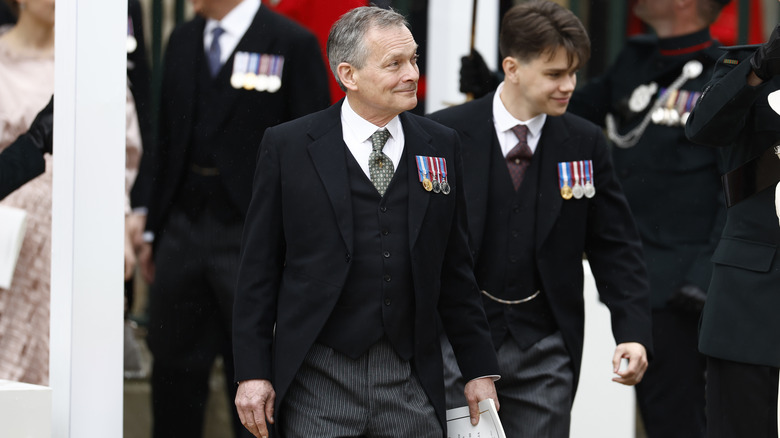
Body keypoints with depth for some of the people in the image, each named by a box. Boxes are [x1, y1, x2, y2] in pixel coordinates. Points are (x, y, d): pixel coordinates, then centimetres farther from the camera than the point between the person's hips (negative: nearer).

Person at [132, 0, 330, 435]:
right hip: (183, 229, 5)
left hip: (253, 234, -5)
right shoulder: (183, 41, 12)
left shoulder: (293, 44, -7)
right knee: (175, 369, 9)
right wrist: (152, 229, 14)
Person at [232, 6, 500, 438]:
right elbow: (259, 269, 1)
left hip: (412, 384, 3)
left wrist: (480, 369, 10)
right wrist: (252, 373, -4)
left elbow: (455, 269, 12)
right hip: (319, 382, -2)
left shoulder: (439, 145, 9)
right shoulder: (287, 146, 0)